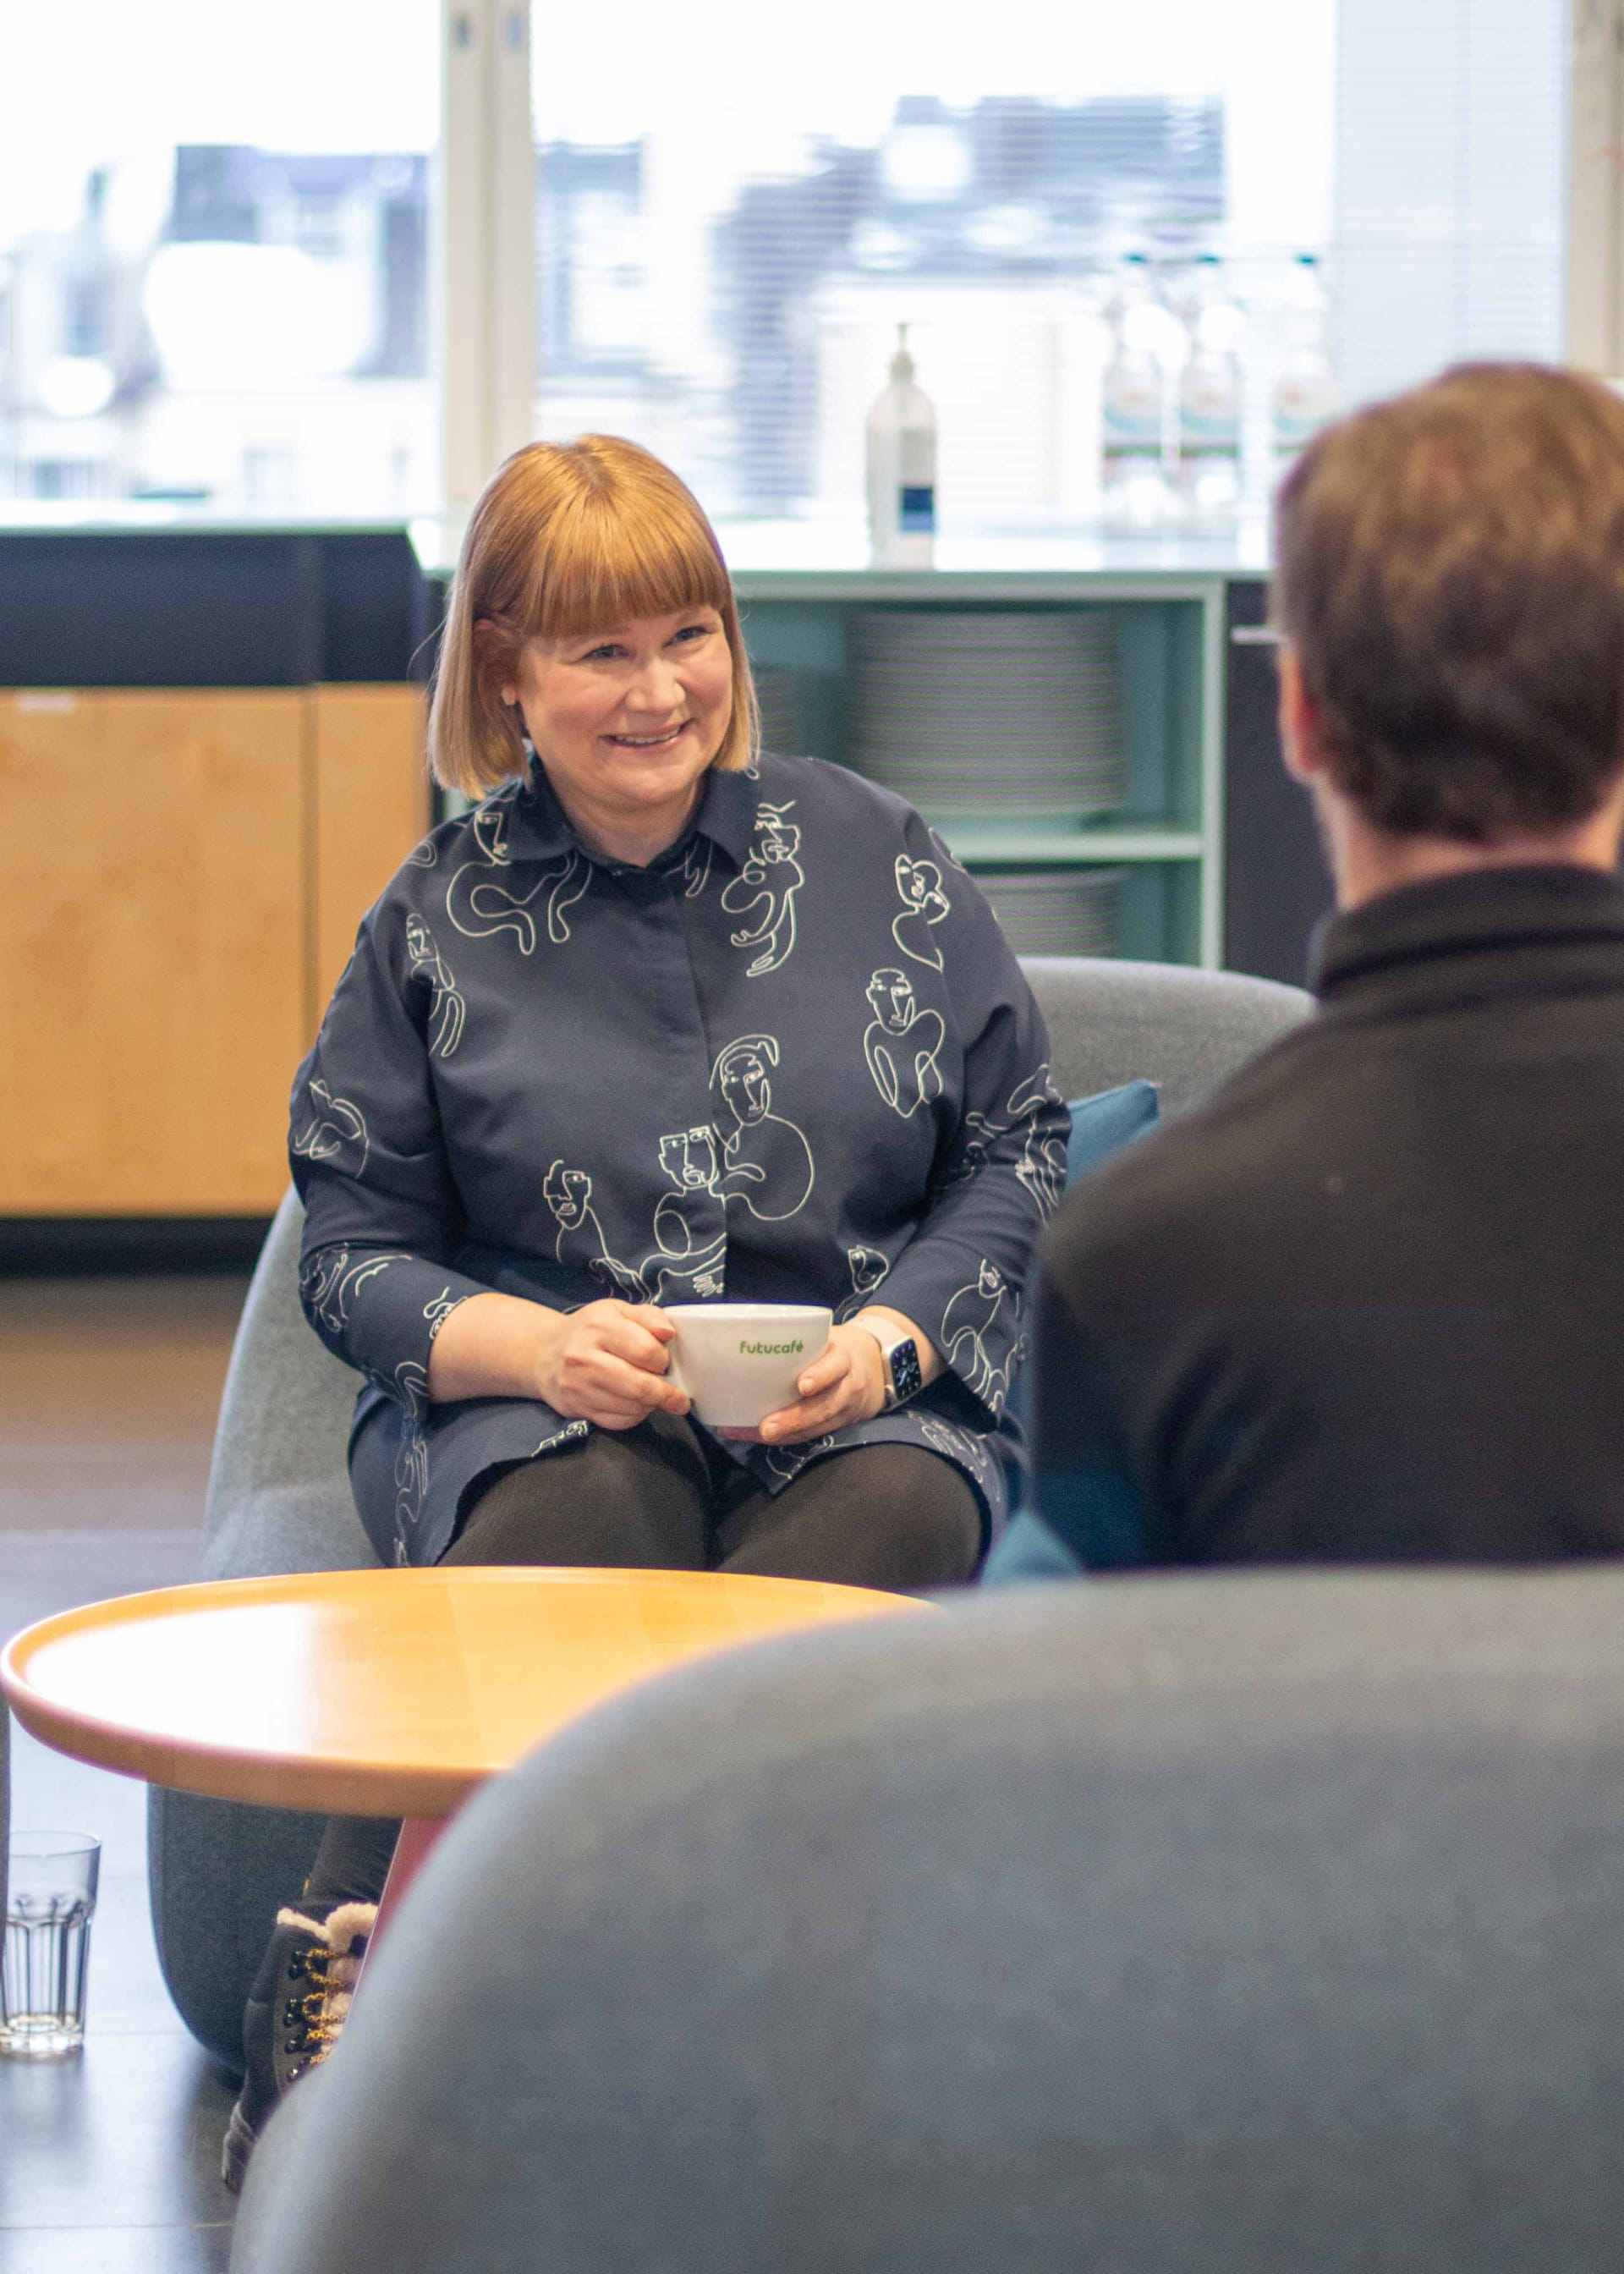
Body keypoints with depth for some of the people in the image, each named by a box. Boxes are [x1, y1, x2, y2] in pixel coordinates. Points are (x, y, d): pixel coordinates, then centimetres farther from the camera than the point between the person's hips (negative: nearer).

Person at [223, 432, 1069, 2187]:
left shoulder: (870, 853, 12)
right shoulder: (440, 920, 12)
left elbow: (1022, 1151, 12)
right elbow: (351, 1253, 9)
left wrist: (895, 1334, -7)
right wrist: (536, 1343, -11)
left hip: (863, 1413, 0)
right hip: (550, 1417, 0)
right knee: (593, 1520, -38)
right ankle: (336, 2000, -44)